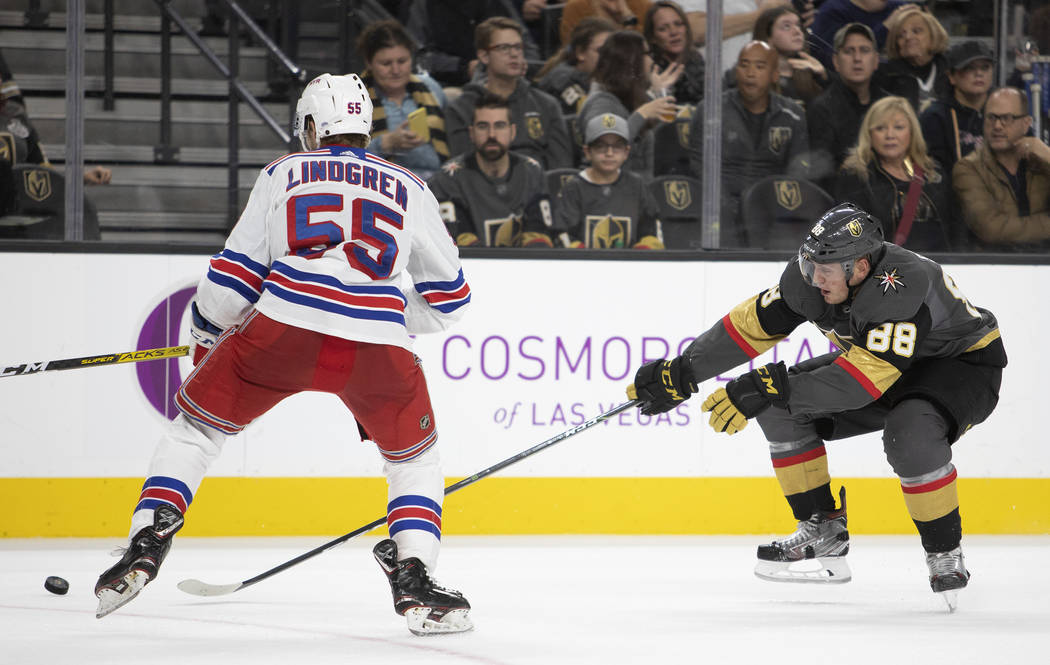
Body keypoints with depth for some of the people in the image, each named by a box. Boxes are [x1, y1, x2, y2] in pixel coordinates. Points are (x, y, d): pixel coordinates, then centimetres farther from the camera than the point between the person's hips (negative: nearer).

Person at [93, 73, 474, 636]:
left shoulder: (284, 173, 21)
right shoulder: (408, 189, 25)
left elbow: (236, 271, 15)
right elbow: (448, 297, 29)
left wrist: (207, 335, 32)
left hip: (284, 328, -1)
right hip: (378, 344, 1)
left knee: (197, 424, 20)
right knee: (414, 457, 24)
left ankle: (145, 547, 8)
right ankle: (414, 577, 4)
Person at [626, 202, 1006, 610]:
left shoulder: (905, 287, -39)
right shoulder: (808, 278, -17)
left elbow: (863, 381, -44)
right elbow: (753, 324, -4)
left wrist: (768, 388, -47)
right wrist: (679, 374, -6)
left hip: (965, 363, -8)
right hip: (879, 358, 8)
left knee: (910, 433, -38)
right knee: (780, 406, -7)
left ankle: (945, 555, -17)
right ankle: (823, 533, 3)